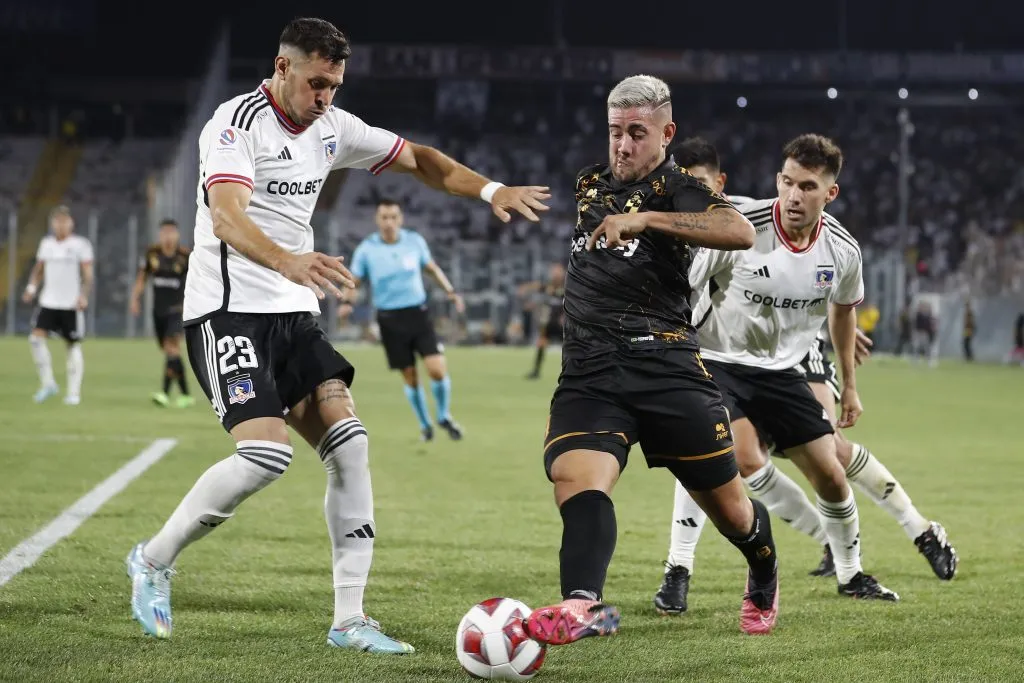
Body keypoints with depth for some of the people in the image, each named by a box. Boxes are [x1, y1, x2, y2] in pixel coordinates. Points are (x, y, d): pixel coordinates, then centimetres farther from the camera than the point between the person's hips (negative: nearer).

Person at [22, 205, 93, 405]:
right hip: (48, 301, 4)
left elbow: (88, 274, -5)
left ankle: (74, 392, 7)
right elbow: (39, 268, 19)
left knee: (73, 345, 1)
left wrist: (83, 295, -19)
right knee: (36, 337, -13)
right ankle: (47, 383, -2)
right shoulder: (46, 243, 10)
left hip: (72, 304, -4)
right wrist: (32, 287, 2)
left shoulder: (81, 244, -3)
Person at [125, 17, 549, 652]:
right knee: (267, 452, -22)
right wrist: (288, 261, -50)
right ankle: (154, 560, 1)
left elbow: (419, 159, 18)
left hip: (294, 314, 8)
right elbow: (227, 219, -31)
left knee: (349, 443, -7)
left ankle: (350, 619, -3)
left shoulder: (333, 127, 9)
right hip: (228, 311, -8)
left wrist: (491, 190, 1)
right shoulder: (237, 124, -15)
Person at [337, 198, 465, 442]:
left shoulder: (415, 241, -1)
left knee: (437, 369, -11)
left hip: (418, 313, 1)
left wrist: (450, 291, 8)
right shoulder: (366, 249, -7)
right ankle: (425, 426, 25)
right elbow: (354, 282, 2)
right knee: (409, 376, 4)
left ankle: (444, 416, 14)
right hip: (390, 319, -1)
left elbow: (432, 268, 16)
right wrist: (346, 302, -17)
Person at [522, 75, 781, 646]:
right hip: (589, 372, 4)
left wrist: (643, 220, -28)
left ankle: (764, 578, 40)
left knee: (727, 506, 7)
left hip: (666, 364, -4)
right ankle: (584, 605, -49)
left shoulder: (676, 191, -1)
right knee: (578, 480, -26)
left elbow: (741, 233, -23)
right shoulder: (590, 185, 20)